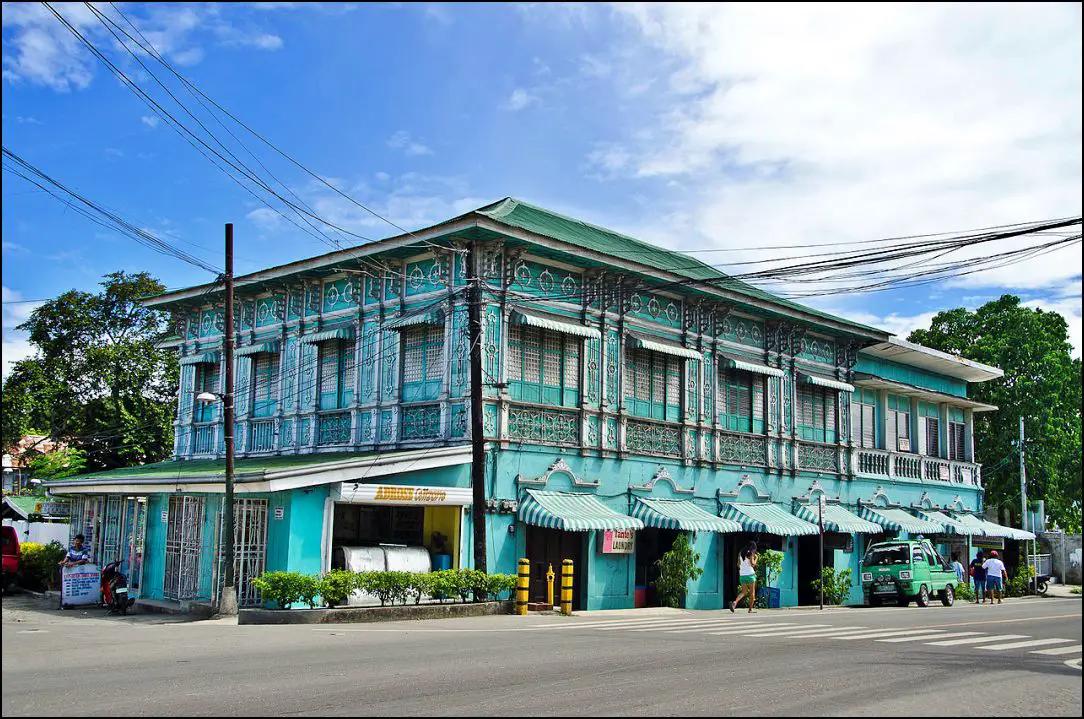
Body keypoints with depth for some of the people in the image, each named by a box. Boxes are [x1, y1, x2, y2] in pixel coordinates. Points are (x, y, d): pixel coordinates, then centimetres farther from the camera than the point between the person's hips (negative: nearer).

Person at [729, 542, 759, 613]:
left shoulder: (740, 553, 11)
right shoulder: (751, 553, -7)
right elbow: (752, 564, -12)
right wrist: (756, 558, 3)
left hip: (742, 575, 6)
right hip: (750, 574, -6)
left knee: (743, 592, 10)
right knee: (752, 592, 7)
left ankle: (734, 602, -15)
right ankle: (750, 609, 8)